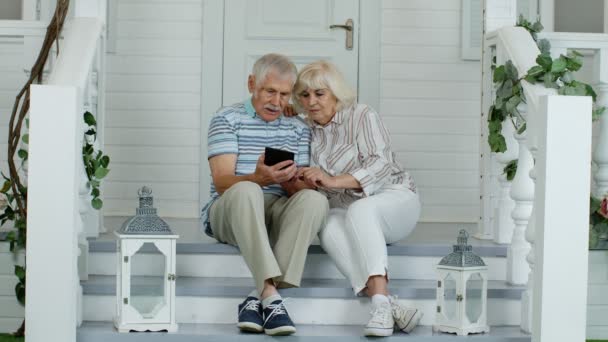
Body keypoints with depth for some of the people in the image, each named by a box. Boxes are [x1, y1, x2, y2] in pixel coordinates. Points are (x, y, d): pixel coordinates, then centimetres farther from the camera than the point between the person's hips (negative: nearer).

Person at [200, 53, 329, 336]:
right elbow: (222, 182, -9)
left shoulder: (298, 128, 15)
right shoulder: (227, 119, 3)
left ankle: (258, 297, -35)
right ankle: (270, 295, -46)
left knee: (314, 199, -29)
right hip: (228, 212, -3)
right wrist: (259, 178, -31)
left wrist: (291, 182, -18)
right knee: (246, 190, -37)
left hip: (278, 215, 3)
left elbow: (298, 190, 8)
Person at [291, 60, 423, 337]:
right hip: (342, 209, 4)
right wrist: (301, 181, -12)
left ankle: (380, 304, -49)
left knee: (360, 210, -38)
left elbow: (381, 164, -18)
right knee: (329, 228, -33)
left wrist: (333, 181, -31)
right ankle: (390, 306, -47)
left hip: (393, 198, -3)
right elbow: (312, 187, 14)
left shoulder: (362, 116, -4)